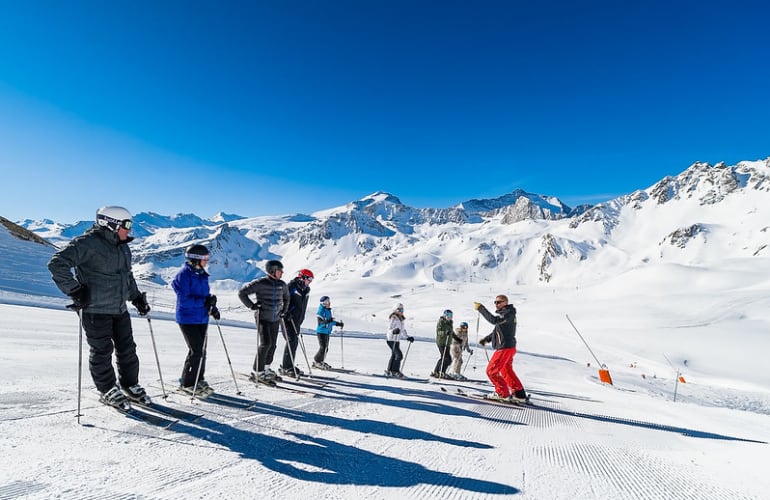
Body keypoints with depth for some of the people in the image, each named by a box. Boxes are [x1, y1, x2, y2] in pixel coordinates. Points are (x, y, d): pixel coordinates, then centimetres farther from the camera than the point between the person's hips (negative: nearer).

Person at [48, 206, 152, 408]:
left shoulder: (123, 247, 10)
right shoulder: (87, 243, -16)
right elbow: (57, 263, -22)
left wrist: (137, 297, 18)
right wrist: (74, 290, -21)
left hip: (120, 309, 8)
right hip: (95, 310, -7)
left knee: (127, 349, 13)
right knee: (102, 351, 6)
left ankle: (130, 385, 29)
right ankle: (108, 391, 23)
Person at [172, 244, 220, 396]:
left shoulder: (202, 275, 10)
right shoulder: (184, 275, -14)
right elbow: (184, 300, -22)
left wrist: (212, 308, 0)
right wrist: (205, 301, -28)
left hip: (202, 318, 8)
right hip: (188, 319, -8)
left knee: (201, 350, 13)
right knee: (196, 350, -7)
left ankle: (199, 380, 26)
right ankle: (187, 383, 9)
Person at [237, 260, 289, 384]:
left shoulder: (282, 285, 6)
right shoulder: (260, 283, -12)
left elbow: (286, 297, 25)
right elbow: (242, 292, -8)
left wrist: (284, 310, 17)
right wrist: (251, 305, -13)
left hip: (275, 319, 6)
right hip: (263, 318, -6)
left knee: (272, 344, 10)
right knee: (265, 344, -13)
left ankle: (266, 368, 27)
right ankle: (257, 372, 0)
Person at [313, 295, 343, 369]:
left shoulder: (328, 310, 10)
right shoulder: (321, 311, -15)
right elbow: (320, 323, -24)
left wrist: (339, 324, 15)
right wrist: (328, 321, -35)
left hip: (327, 332, 9)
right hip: (321, 332, -9)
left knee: (326, 348, 13)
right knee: (323, 348, -11)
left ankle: (321, 362, 25)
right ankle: (316, 362, 2)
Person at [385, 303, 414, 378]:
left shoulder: (401, 319, 14)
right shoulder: (393, 318, -13)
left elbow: (403, 330, 23)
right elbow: (389, 329, -19)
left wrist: (408, 338, 19)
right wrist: (394, 331, -39)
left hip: (397, 340, 9)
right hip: (391, 340, -9)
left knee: (394, 355, 14)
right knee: (399, 355, -15)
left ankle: (389, 371, 25)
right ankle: (395, 371, -7)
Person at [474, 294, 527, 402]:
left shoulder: (508, 313, -16)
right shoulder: (504, 313, 15)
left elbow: (493, 320, -33)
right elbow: (498, 330, 23)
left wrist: (480, 308, -30)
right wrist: (486, 339, 17)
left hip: (505, 348, -10)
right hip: (507, 347, 10)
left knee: (491, 370, -4)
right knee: (507, 372, 19)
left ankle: (502, 393, 5)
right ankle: (519, 395, 27)